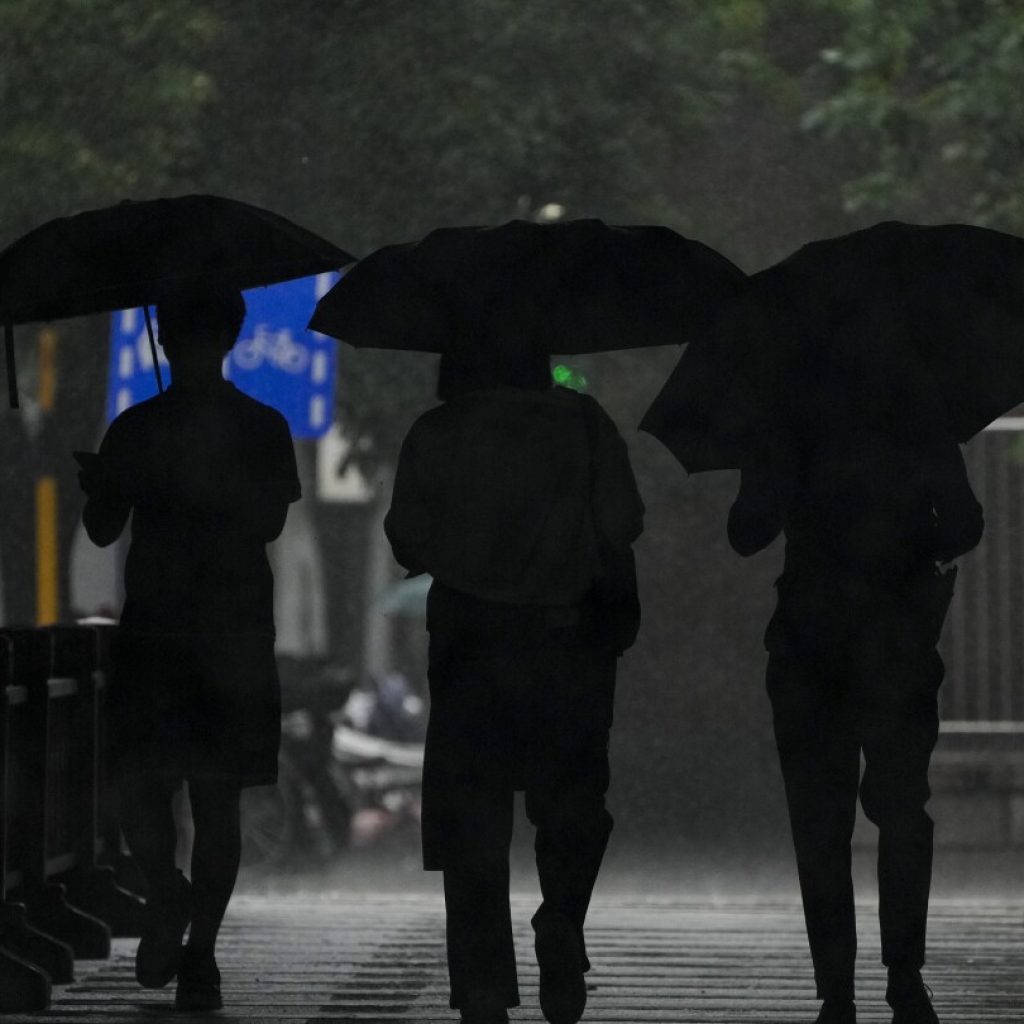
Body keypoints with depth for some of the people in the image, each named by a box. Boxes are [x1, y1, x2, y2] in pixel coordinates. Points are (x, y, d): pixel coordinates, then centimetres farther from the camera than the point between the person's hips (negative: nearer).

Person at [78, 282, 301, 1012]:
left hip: (233, 639, -1)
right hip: (151, 631, 1)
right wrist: (104, 487, 1)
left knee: (216, 797, 2)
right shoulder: (137, 428, 9)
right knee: (140, 786, -5)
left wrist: (207, 478, -4)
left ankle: (199, 951, 2)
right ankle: (168, 896, 13)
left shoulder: (260, 429, 3)